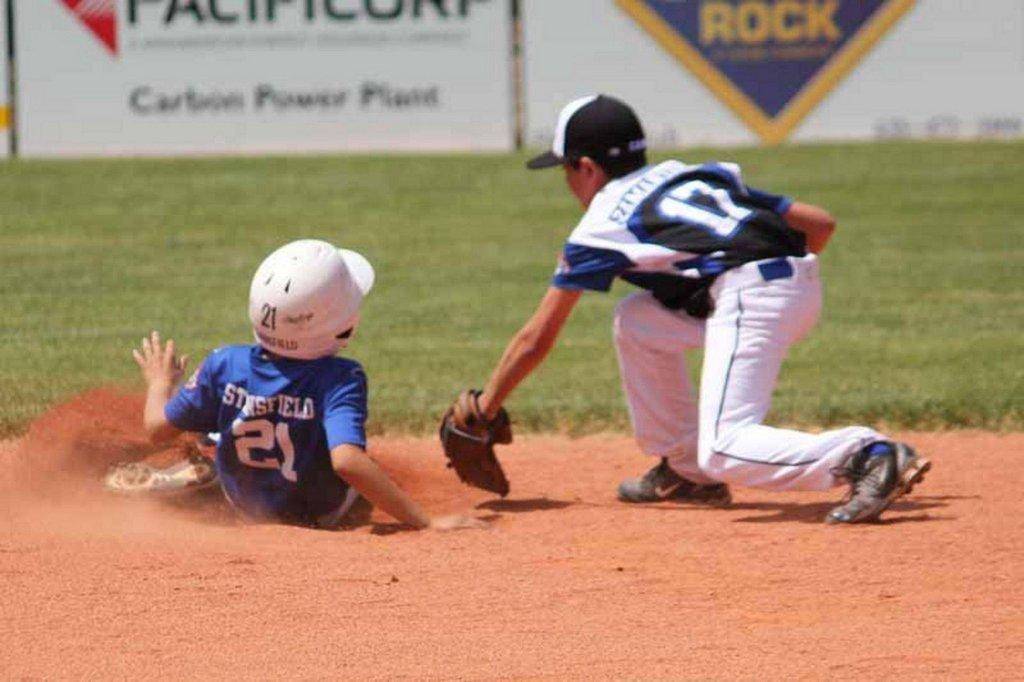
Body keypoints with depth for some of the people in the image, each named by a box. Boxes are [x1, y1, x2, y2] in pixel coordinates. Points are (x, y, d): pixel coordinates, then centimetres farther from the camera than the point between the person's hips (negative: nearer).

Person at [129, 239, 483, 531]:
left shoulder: (225, 364, -24)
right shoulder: (340, 379, -35)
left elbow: (158, 427, -12)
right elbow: (347, 460, -48)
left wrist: (160, 382, 10)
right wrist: (427, 523, -46)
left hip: (243, 505, 2)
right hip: (325, 516, -2)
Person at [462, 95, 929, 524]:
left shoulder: (601, 224, 12)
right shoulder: (698, 176, 30)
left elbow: (536, 340, 14)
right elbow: (819, 223, 24)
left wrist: (481, 413, 23)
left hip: (750, 295, -8)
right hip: (805, 291, 8)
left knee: (723, 454, -12)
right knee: (636, 320, 22)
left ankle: (869, 457, -30)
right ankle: (686, 469, 22)